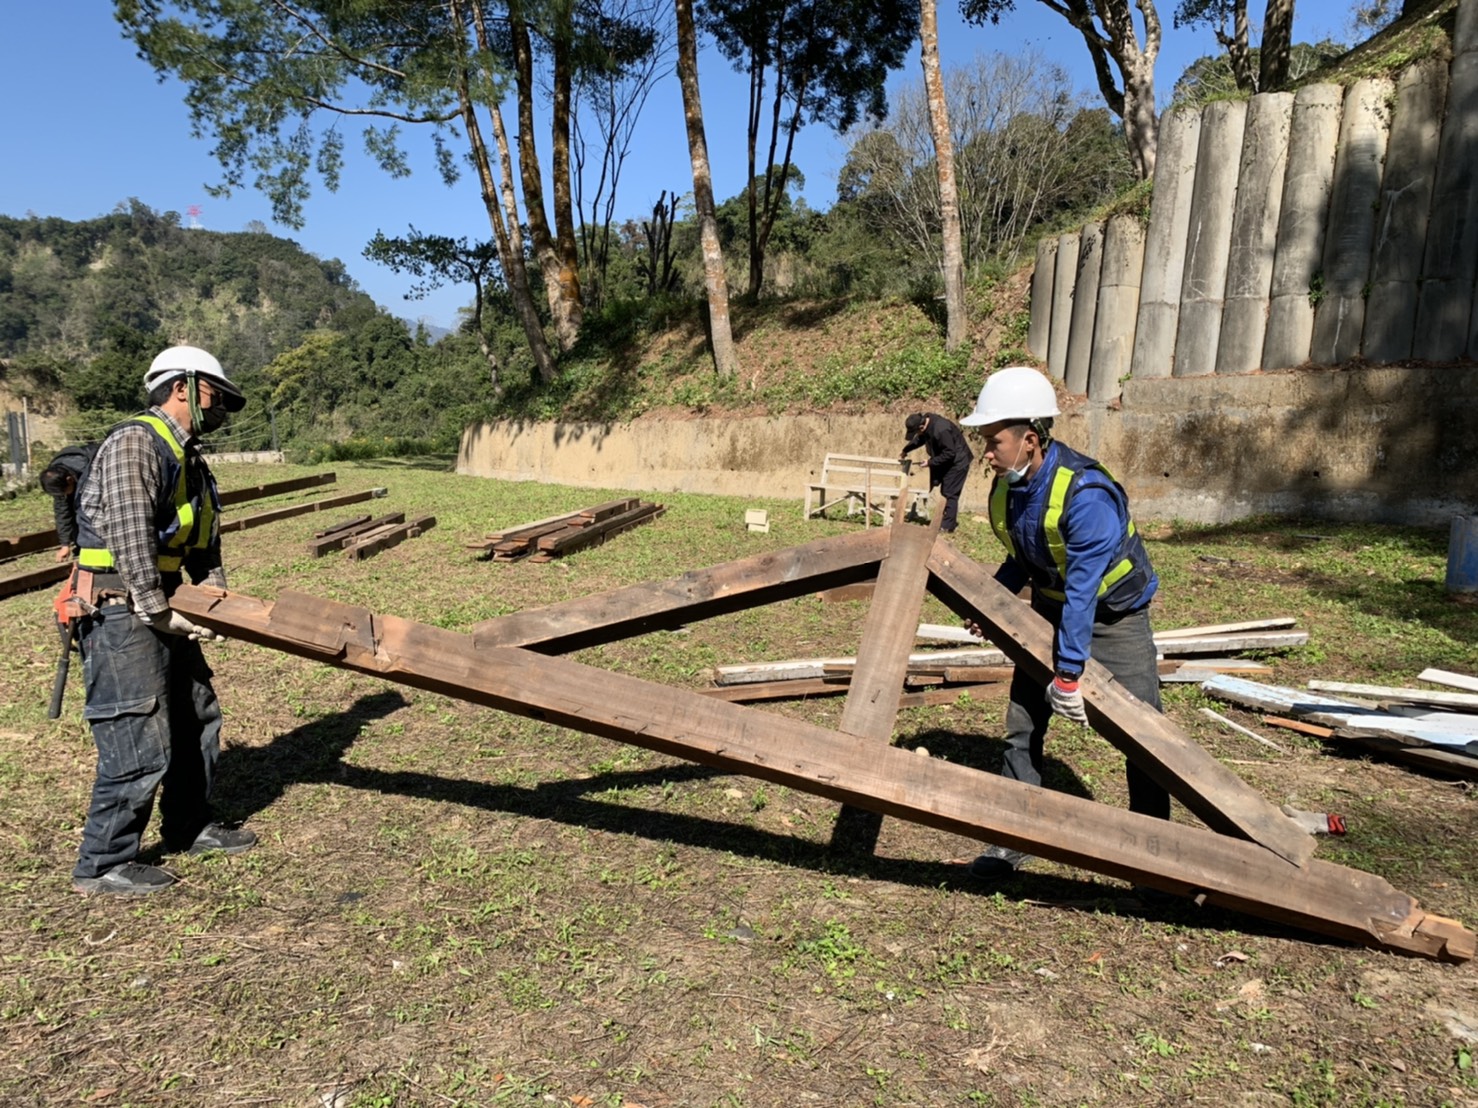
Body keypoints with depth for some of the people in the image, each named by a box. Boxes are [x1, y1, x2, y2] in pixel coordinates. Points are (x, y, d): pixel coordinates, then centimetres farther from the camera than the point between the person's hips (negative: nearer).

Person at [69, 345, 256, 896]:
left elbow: (201, 540, 16)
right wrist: (158, 611, -23)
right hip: (119, 611, -10)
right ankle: (103, 864, 7)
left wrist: (216, 592, 1)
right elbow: (129, 532, -23)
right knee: (141, 740, -8)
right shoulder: (135, 442, -14)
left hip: (156, 606, 10)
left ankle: (189, 825, 34)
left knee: (197, 715, 18)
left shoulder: (188, 458, 17)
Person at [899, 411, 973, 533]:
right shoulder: (925, 420, -7)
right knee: (945, 491, 15)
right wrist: (905, 450, 12)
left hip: (957, 462, -9)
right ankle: (948, 521, 25)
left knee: (949, 493, -6)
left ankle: (947, 525, 2)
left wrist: (931, 462, -22)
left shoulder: (941, 430, -35)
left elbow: (949, 453, -29)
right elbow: (920, 439, 14)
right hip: (946, 461, 10)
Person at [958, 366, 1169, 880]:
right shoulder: (1005, 488, -7)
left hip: (1114, 616, -6)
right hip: (1051, 611, 6)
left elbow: (1083, 590, -32)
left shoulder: (1085, 493, -32)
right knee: (1022, 725, 2)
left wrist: (1068, 673, -30)